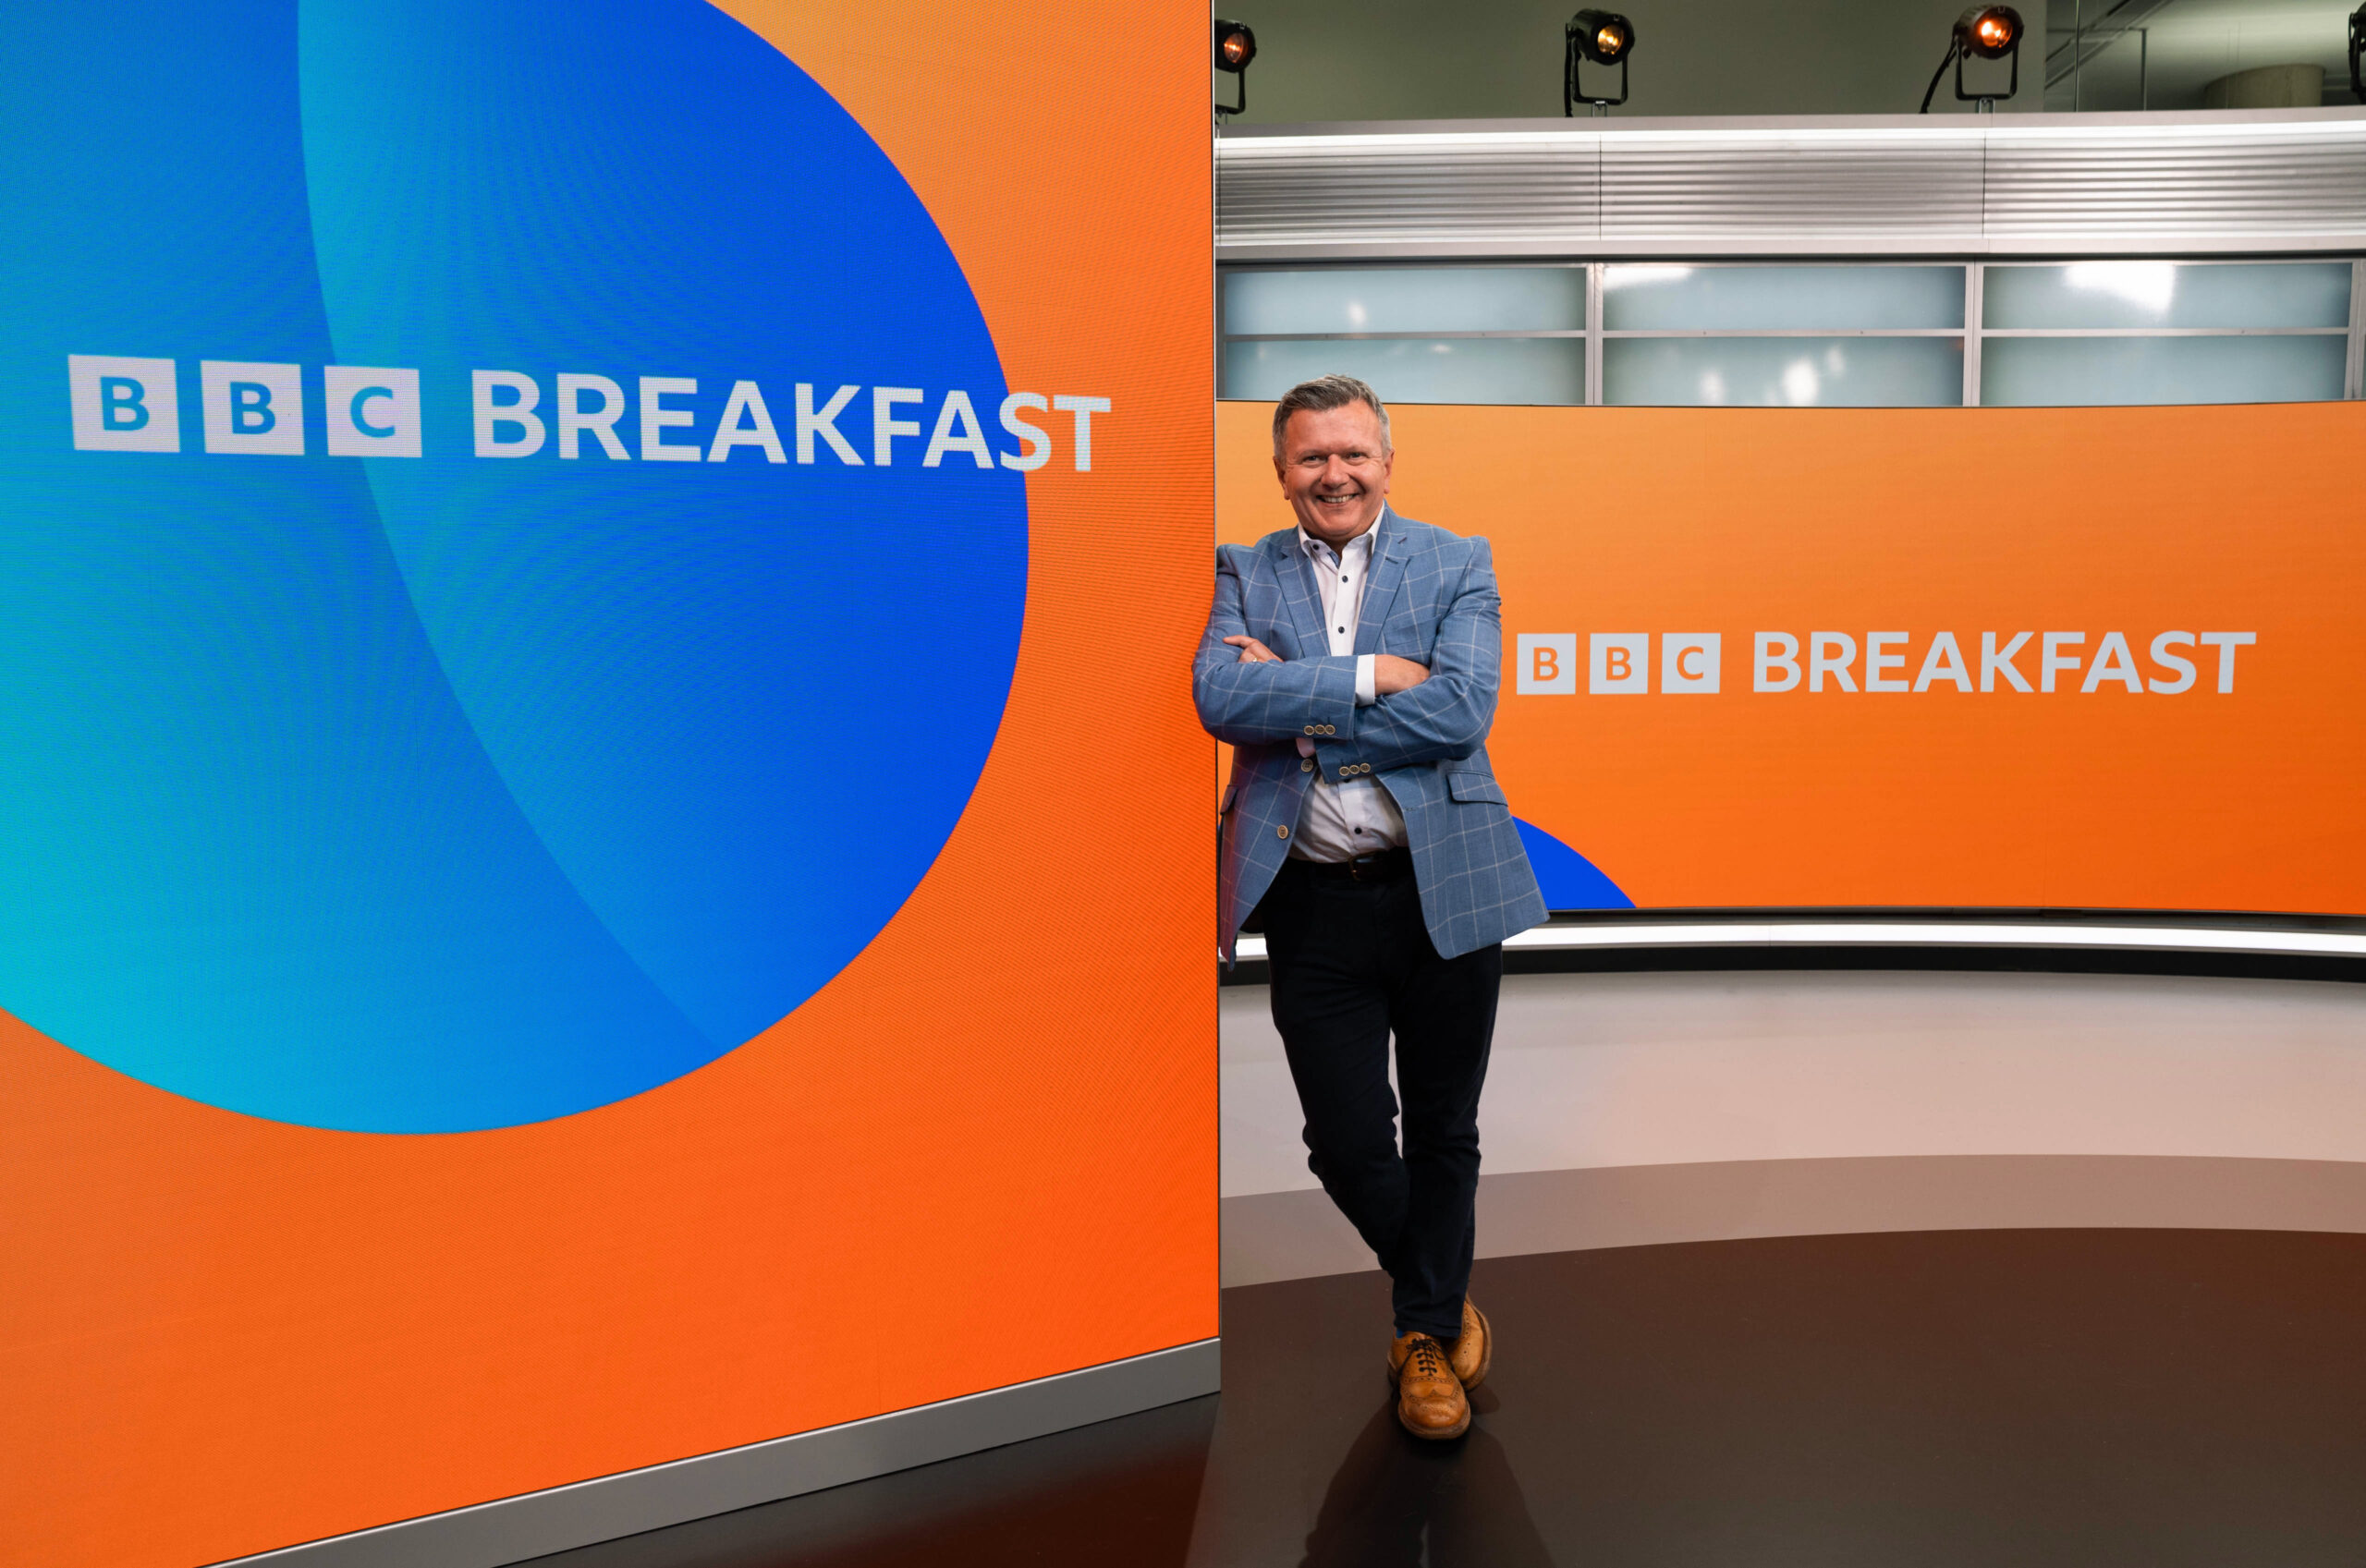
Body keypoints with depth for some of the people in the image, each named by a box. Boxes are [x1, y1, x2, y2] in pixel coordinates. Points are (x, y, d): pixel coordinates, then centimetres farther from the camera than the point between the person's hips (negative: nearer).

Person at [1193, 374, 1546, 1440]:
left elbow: (1461, 713, -14)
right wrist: (1369, 676, -17)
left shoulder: (1457, 566, 1)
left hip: (1443, 891, 0)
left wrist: (1299, 703, -14)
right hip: (1314, 905, 1)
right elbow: (1220, 699, -13)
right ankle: (1441, 1289, 37)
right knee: (1346, 1144, 7)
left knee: (1442, 1135, 12)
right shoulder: (1244, 572, 5)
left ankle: (1427, 1333, 35)